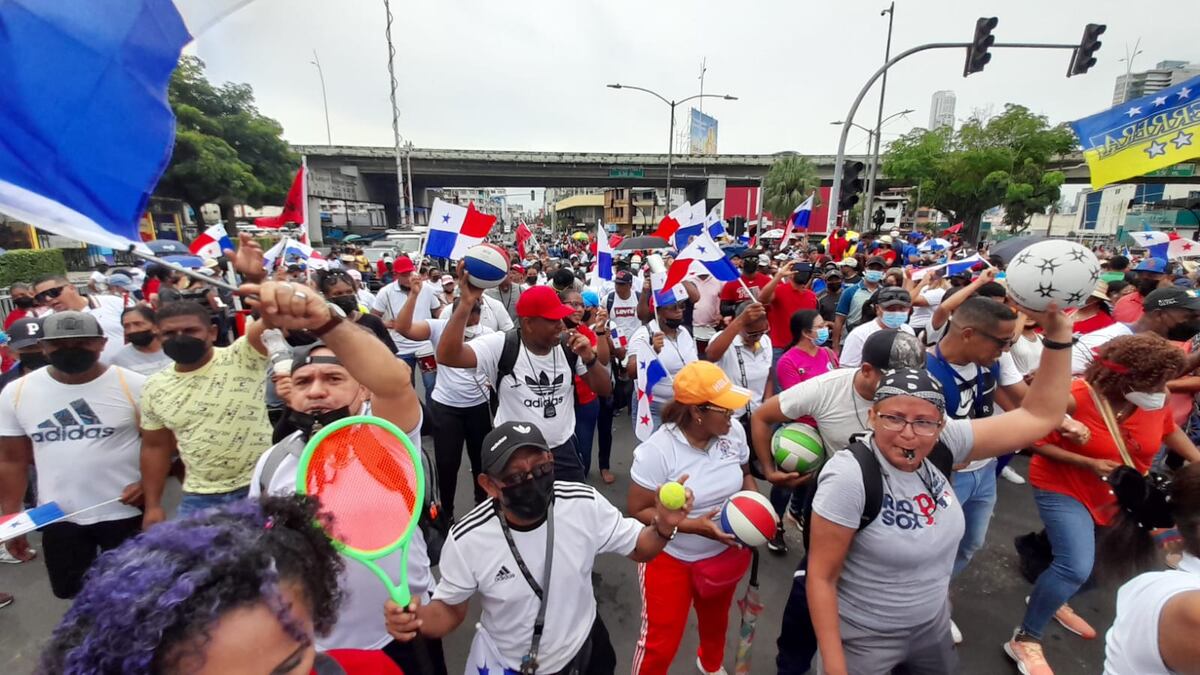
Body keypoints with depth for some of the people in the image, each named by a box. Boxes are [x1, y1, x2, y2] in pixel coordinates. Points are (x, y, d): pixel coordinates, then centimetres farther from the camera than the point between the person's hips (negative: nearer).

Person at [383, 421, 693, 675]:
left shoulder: (585, 504, -25)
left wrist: (662, 527, -31)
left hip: (586, 650, 2)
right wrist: (418, 619, -31)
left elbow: (638, 547, -9)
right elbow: (450, 608, -10)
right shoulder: (467, 540, -28)